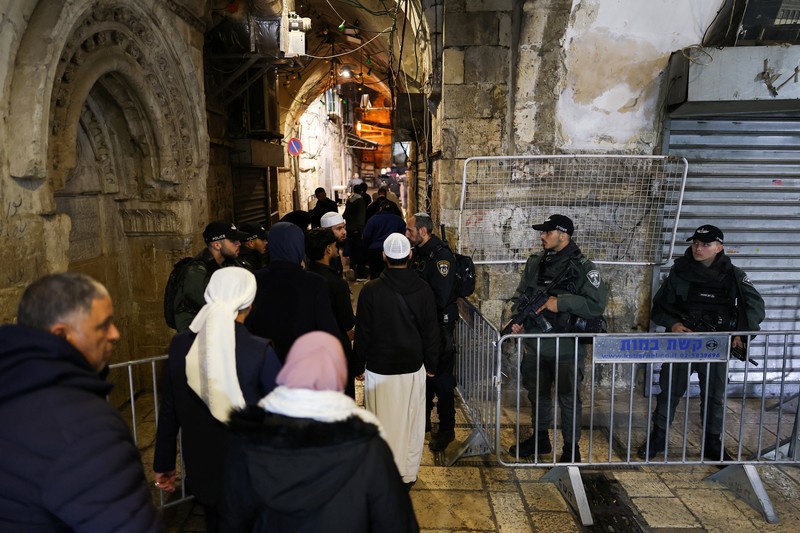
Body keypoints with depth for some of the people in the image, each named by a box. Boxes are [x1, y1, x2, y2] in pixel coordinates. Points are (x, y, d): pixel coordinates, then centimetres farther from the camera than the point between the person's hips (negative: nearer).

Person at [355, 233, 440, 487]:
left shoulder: (370, 290, -11)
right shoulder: (423, 290, -5)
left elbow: (362, 332, -5)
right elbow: (431, 333, 1)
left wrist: (360, 362, 8)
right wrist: (431, 364, 13)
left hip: (379, 369, -1)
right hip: (413, 368, 2)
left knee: (382, 424, 10)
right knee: (411, 423, 13)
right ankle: (408, 474, 25)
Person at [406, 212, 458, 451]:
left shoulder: (440, 255, -20)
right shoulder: (418, 252, 7)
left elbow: (441, 298, -24)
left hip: (438, 325, -9)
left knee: (441, 379, 3)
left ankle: (446, 430, 17)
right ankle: (423, 420, 37)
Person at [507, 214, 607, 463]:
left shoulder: (583, 267, -12)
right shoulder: (534, 263, 4)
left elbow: (597, 304, -18)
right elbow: (519, 295, 10)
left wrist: (561, 302, -25)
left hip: (567, 349, -5)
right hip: (535, 346, 6)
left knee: (568, 398, 8)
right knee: (537, 394, 19)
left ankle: (571, 447, 26)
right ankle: (540, 438, 38)